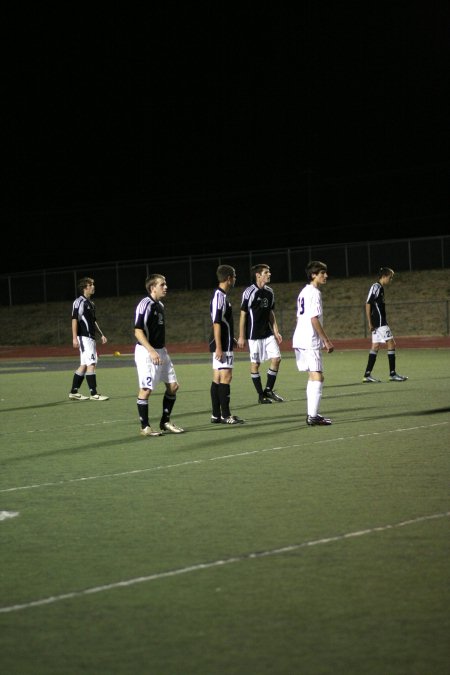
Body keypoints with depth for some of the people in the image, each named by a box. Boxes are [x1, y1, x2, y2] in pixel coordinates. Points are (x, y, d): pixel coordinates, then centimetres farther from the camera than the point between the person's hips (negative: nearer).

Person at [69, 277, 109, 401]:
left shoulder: (91, 303, 18)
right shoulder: (79, 302, -9)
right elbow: (74, 320, -15)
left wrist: (101, 335, 22)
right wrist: (74, 338, -21)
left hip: (91, 337, 9)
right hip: (84, 337, -9)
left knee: (84, 365, 9)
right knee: (91, 364, -11)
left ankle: (74, 392, 14)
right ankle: (94, 394, -11)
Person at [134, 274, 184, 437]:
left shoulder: (160, 305, 13)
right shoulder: (145, 305, -15)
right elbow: (138, 332, -19)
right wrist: (152, 351, -26)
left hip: (161, 351, 9)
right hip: (147, 352, -9)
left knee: (173, 385, 7)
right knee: (146, 389, -5)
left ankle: (165, 422, 18)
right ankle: (145, 427, 2)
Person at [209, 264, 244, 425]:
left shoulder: (221, 295, 15)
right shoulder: (220, 296, -15)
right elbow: (216, 323, -20)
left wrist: (231, 339, 30)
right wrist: (219, 348, -23)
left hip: (221, 345, 10)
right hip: (222, 345, -10)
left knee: (217, 378, 9)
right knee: (226, 377, -9)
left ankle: (216, 415, 11)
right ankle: (225, 415, -9)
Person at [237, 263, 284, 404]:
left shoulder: (269, 292, 9)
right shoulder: (249, 292, -10)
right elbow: (243, 314, -8)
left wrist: (276, 332, 13)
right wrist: (241, 336, -10)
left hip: (268, 334, 6)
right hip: (254, 334, -6)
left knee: (276, 358, -2)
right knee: (255, 363, 0)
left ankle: (268, 390, 10)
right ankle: (261, 395, 8)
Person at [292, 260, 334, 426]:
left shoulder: (303, 292, 17)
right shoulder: (314, 293, -12)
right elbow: (314, 319, -19)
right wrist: (327, 340, -16)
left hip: (300, 340, 10)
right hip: (310, 342, -10)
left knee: (313, 376, 16)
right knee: (317, 377, -10)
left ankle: (312, 414, 18)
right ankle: (313, 416, -14)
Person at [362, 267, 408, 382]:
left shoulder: (380, 288, 16)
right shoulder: (376, 287, -12)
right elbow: (368, 304, -15)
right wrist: (370, 322, -17)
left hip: (380, 323, 10)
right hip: (379, 322, -10)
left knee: (375, 346, 8)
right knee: (391, 344, -8)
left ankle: (367, 375, 8)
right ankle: (392, 374, -5)